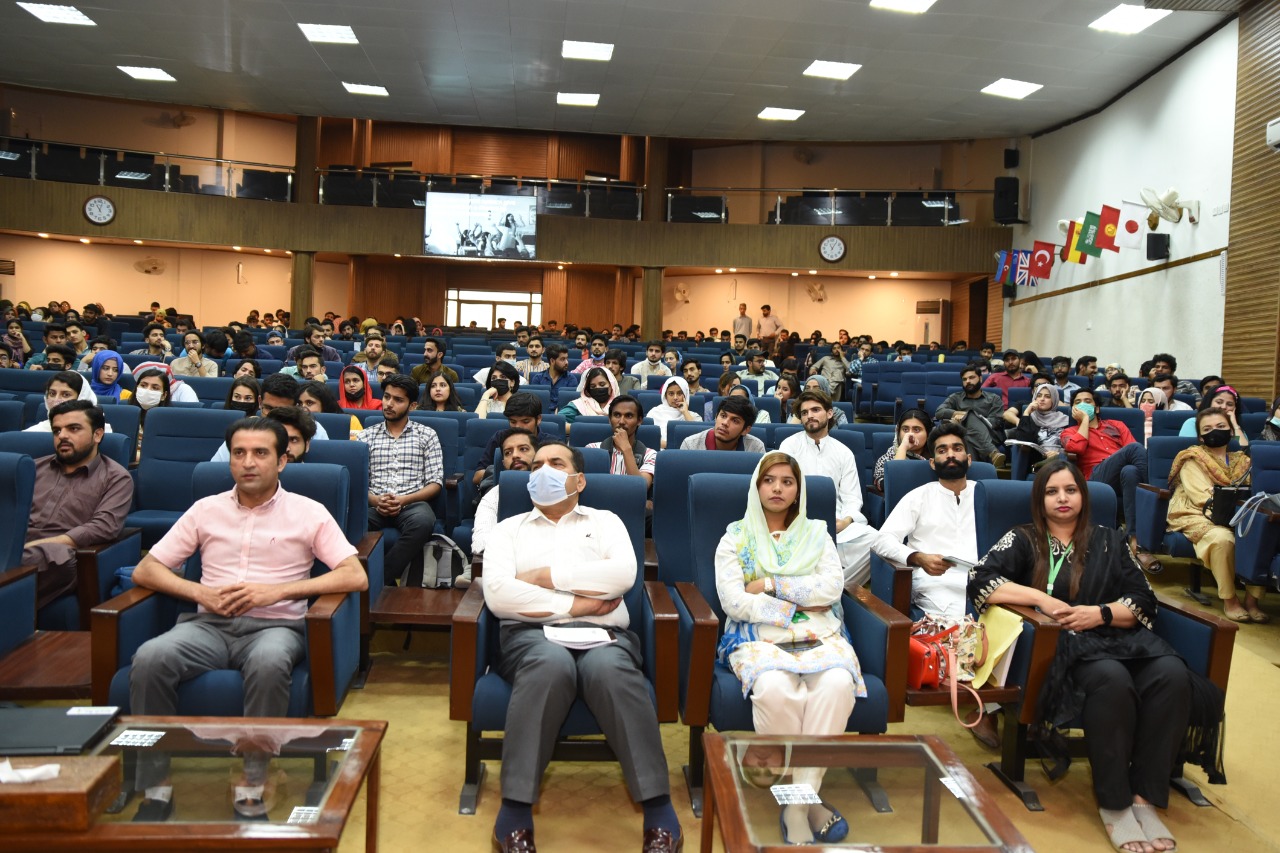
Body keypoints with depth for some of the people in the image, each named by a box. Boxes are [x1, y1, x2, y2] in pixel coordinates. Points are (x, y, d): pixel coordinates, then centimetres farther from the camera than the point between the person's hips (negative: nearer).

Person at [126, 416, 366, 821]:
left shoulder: (308, 513, 5)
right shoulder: (206, 510, 14)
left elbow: (355, 577, -5)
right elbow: (145, 570, 14)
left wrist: (278, 591, -14)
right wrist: (199, 592, -5)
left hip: (275, 625, -3)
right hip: (210, 623, 3)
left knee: (268, 663, -37)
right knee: (149, 659, -27)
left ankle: (252, 785, -22)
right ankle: (155, 786, -14)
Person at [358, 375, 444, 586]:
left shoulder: (427, 435, 13)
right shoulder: (366, 436, 17)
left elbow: (435, 483, 5)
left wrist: (404, 500, -11)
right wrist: (375, 500, -12)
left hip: (413, 503, -1)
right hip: (375, 504, 1)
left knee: (423, 522, -38)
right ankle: (389, 579, -23)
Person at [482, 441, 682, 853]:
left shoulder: (605, 521, 21)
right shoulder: (509, 529, 20)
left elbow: (623, 575, -2)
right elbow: (497, 594, 0)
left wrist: (543, 576, -1)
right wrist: (574, 603, -4)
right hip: (532, 633, 0)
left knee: (609, 668, -36)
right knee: (552, 664, -37)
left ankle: (658, 808, -29)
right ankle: (516, 808, -28)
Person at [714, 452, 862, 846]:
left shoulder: (817, 534, 17)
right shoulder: (735, 537, 10)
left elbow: (832, 588, 0)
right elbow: (734, 602, -3)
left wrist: (769, 584, -5)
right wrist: (797, 607, -6)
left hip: (818, 634, 2)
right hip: (759, 636, -2)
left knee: (838, 684, -33)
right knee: (774, 689, -36)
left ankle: (798, 802, -27)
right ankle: (808, 797, -20)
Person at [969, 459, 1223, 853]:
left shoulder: (1110, 541, 20)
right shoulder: (1023, 540, 11)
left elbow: (1144, 602, 12)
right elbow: (979, 582, -4)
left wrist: (1100, 613, -8)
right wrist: (1041, 598, -12)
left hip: (1117, 637, 4)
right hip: (1062, 644, -3)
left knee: (1173, 675, -29)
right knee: (1112, 680, -36)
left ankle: (1145, 797, -22)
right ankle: (1113, 802, -23)